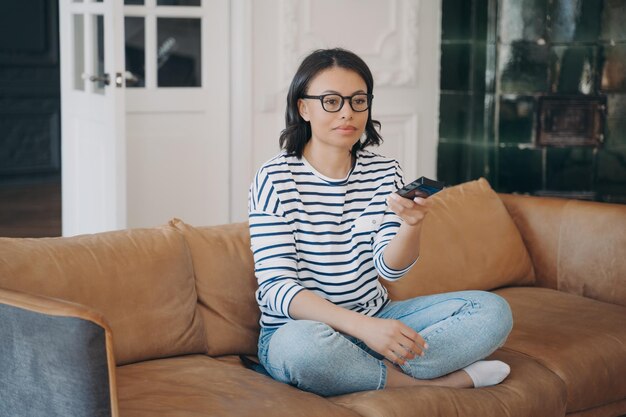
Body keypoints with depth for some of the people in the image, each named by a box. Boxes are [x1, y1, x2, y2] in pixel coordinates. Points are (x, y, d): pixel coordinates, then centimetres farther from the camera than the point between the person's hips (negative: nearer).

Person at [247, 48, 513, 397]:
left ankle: (378, 369, -22)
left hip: (374, 320, 5)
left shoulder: (384, 172, 3)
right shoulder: (275, 179, -12)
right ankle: (433, 380, -17)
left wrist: (413, 224, -31)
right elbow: (277, 289, -20)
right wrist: (362, 326, -33)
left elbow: (389, 268, -8)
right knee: (306, 344, -41)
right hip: (297, 327, -5)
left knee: (493, 309, -8)